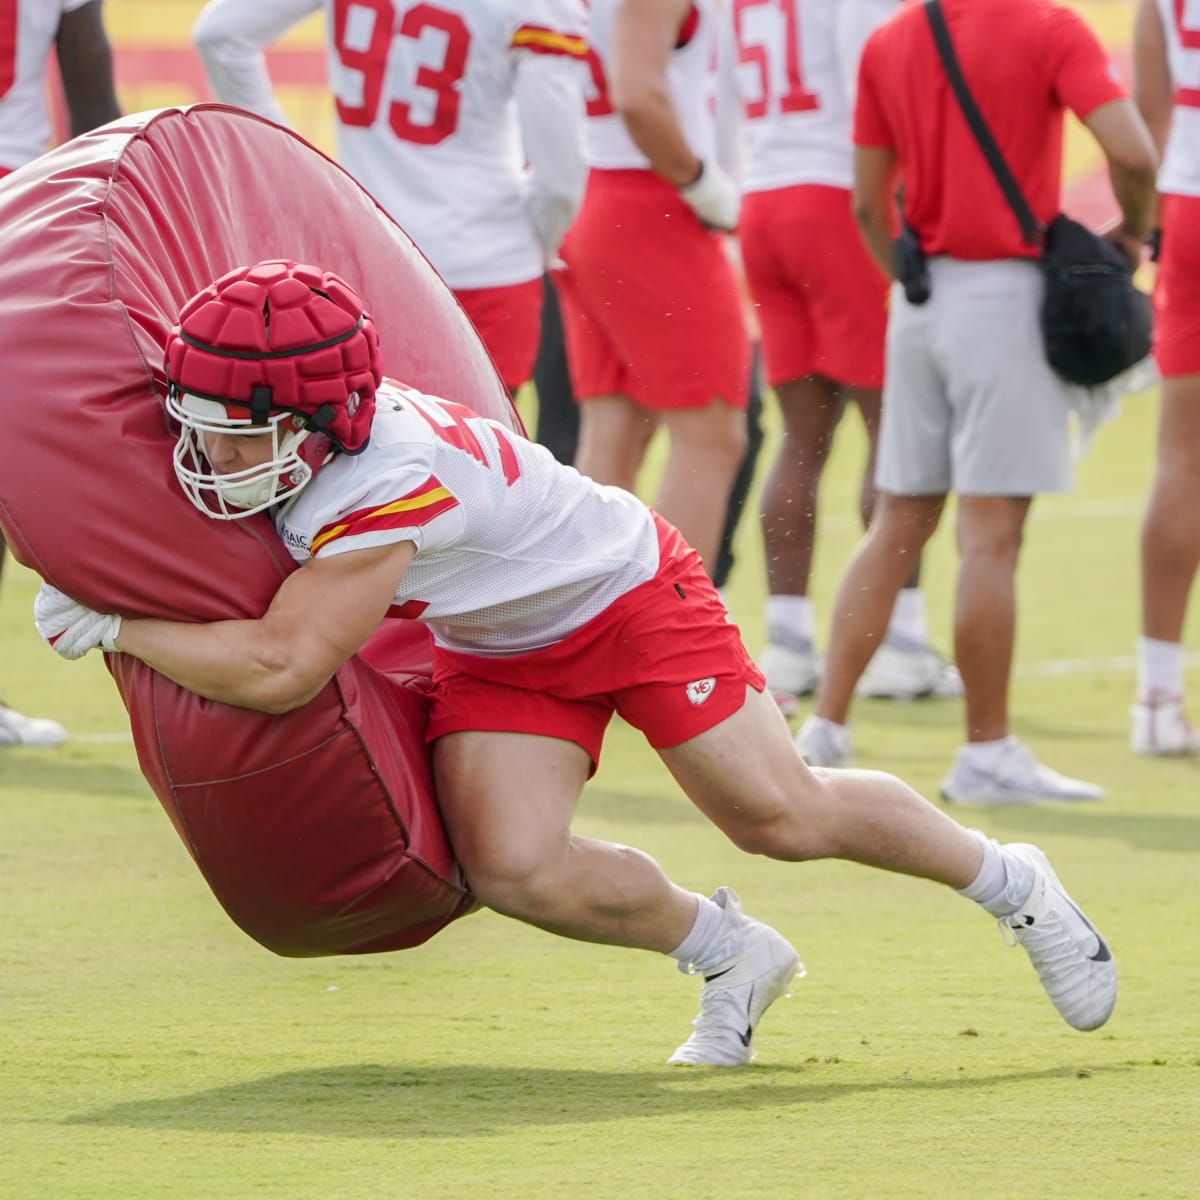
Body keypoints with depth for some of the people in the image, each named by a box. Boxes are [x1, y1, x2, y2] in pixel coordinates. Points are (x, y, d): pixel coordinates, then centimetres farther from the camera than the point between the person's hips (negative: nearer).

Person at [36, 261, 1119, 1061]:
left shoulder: (389, 484, -41)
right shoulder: (278, 436, -18)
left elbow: (280, 668, -44)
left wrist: (110, 625, -37)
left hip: (627, 590, -7)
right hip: (505, 654, 7)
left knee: (782, 816, -3)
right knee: (512, 868, -14)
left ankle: (1009, 882, 24)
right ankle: (731, 959, 12)